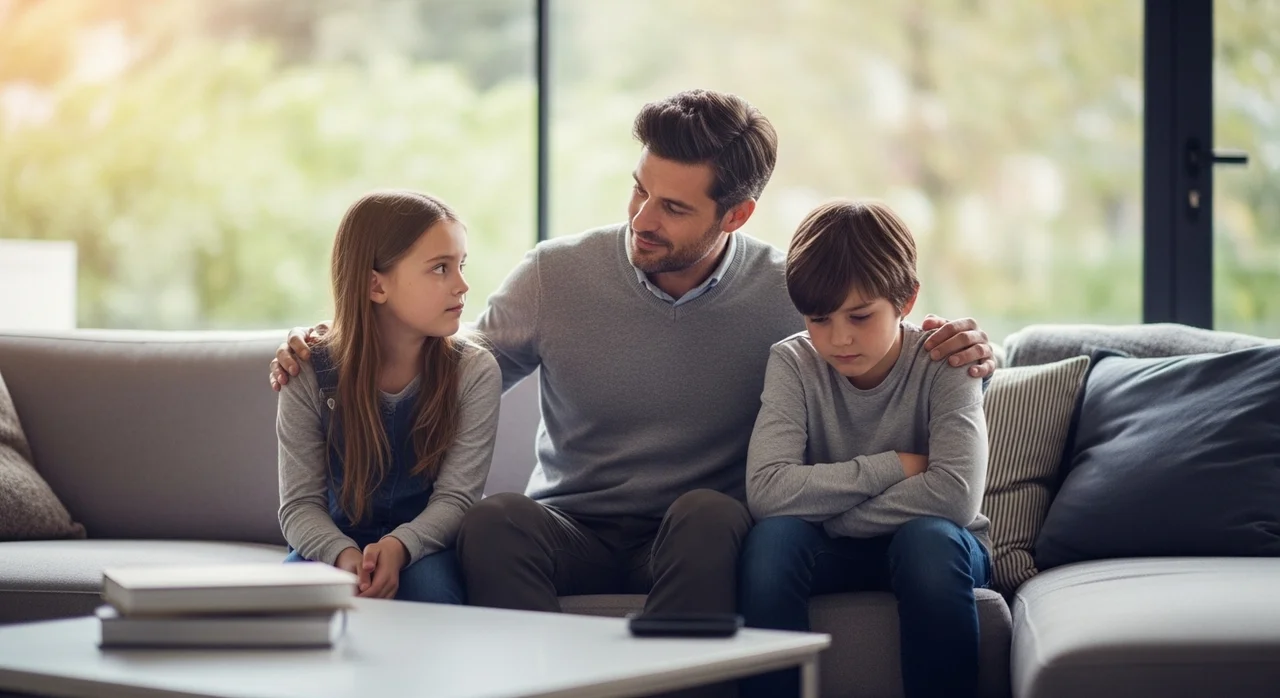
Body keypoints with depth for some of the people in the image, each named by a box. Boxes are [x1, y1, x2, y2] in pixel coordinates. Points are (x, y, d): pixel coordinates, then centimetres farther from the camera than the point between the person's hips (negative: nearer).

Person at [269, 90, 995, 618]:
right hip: (573, 530, 1)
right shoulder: (556, 274, -3)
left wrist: (966, 354, -18)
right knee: (494, 519, -32)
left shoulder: (786, 295, -5)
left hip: (701, 541, -1)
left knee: (709, 514, -36)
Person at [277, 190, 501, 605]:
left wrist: (399, 547, -32)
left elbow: (455, 497, -11)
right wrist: (343, 554, -29)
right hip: (332, 549, 0)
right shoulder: (311, 376, -6)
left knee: (428, 583, -34)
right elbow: (300, 504, -7)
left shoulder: (475, 372, -6)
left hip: (423, 547, 0)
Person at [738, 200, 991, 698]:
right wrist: (891, 468, -23)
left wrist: (830, 515, -22)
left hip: (933, 546, -1)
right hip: (828, 551, 1)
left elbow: (956, 495, -27)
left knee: (929, 537, -34)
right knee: (772, 538, -30)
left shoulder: (941, 363, -13)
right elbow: (765, 490, -24)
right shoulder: (792, 363, -10)